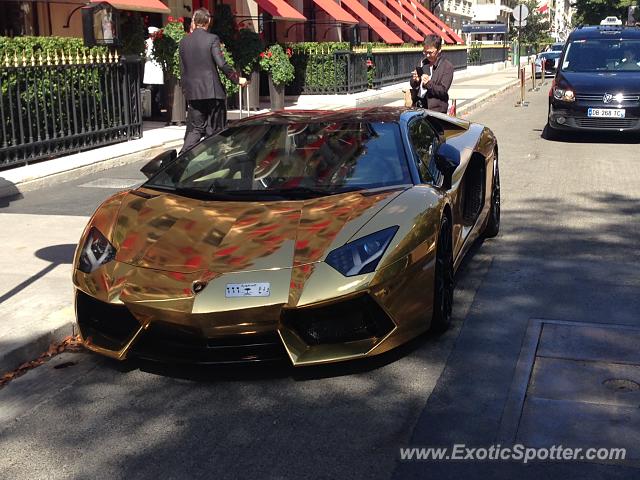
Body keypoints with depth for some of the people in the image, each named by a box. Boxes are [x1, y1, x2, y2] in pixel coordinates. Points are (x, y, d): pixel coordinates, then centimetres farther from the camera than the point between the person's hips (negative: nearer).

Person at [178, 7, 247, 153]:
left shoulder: (184, 42, 6)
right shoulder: (212, 39, -7)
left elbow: (183, 70, 9)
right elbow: (221, 64, -14)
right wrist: (237, 79, -2)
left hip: (193, 93, 4)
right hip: (212, 91, -4)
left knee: (194, 129, 9)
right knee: (214, 130, 6)